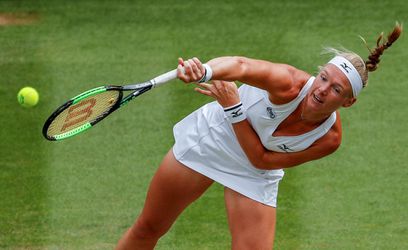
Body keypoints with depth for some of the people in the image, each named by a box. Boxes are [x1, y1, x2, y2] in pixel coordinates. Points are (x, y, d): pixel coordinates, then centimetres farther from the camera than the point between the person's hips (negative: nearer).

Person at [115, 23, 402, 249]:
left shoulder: (329, 139, -24)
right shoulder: (289, 84, -33)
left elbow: (261, 159, -22)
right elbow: (240, 65, -51)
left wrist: (234, 107, -34)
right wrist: (205, 71, -74)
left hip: (254, 176, 2)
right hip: (210, 138, -2)